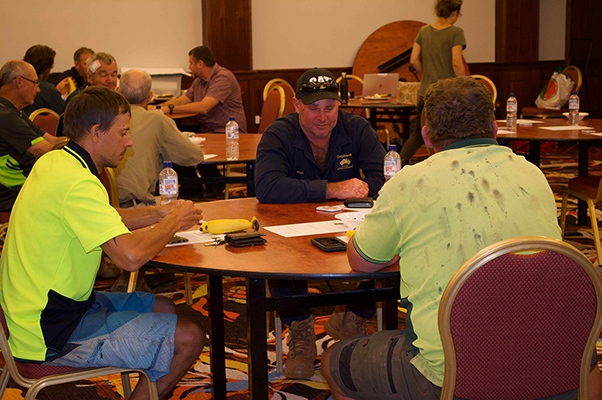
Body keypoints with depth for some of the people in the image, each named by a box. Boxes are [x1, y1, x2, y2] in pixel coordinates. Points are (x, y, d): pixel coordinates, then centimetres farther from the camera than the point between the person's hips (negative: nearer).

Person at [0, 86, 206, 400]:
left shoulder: (53, 161, 7)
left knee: (164, 308, 17)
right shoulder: (77, 182, -24)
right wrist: (172, 223, -13)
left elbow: (102, 220, 24)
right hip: (51, 339, -10)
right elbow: (130, 256, -33)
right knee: (188, 338, -10)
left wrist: (158, 214, 10)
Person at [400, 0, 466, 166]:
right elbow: (456, 63, -15)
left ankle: (401, 160, -2)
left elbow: (414, 60, 5)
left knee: (418, 134, 14)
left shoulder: (424, 31, 7)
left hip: (426, 91, 5)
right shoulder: (456, 32, -8)